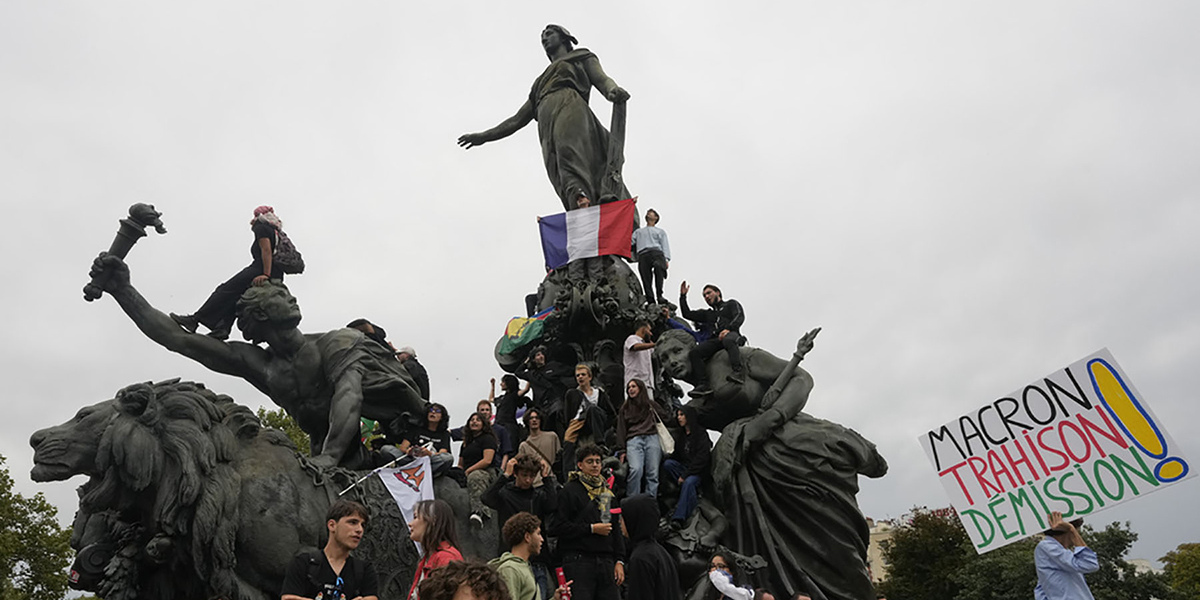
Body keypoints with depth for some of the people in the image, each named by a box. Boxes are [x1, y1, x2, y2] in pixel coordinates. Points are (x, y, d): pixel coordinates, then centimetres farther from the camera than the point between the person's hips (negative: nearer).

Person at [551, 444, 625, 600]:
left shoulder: (607, 491, 17)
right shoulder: (570, 490, -4)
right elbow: (559, 527, -12)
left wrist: (619, 561, 11)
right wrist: (592, 529, -11)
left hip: (606, 561, 6)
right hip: (579, 560, -6)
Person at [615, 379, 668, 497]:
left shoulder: (651, 404, 19)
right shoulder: (625, 408, 21)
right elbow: (621, 429, 15)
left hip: (652, 438, 1)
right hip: (633, 440, -1)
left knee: (653, 473, -10)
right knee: (636, 469, -23)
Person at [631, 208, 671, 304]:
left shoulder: (660, 231, 30)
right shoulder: (638, 231, 37)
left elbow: (665, 246, 15)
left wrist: (666, 259, -2)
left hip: (656, 252, -2)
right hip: (642, 255, 3)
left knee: (658, 267, -35)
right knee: (646, 279, -15)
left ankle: (659, 296, -40)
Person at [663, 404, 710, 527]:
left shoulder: (701, 433, -7)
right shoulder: (681, 434, 15)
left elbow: (702, 458, -15)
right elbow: (677, 455, 16)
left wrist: (685, 475, -19)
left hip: (699, 471, -7)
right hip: (684, 467, 7)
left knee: (689, 482, -36)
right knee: (667, 464, -20)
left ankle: (679, 518, -43)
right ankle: (694, 496, -16)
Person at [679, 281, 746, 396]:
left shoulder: (732, 304, 23)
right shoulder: (707, 314, 38)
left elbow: (740, 317, 3)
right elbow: (687, 314, 33)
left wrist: (728, 328, -15)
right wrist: (683, 296, 29)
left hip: (731, 334, -5)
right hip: (714, 339, 5)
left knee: (728, 340, -42)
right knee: (695, 352, -21)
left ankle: (738, 373, -54)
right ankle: (704, 384, -30)